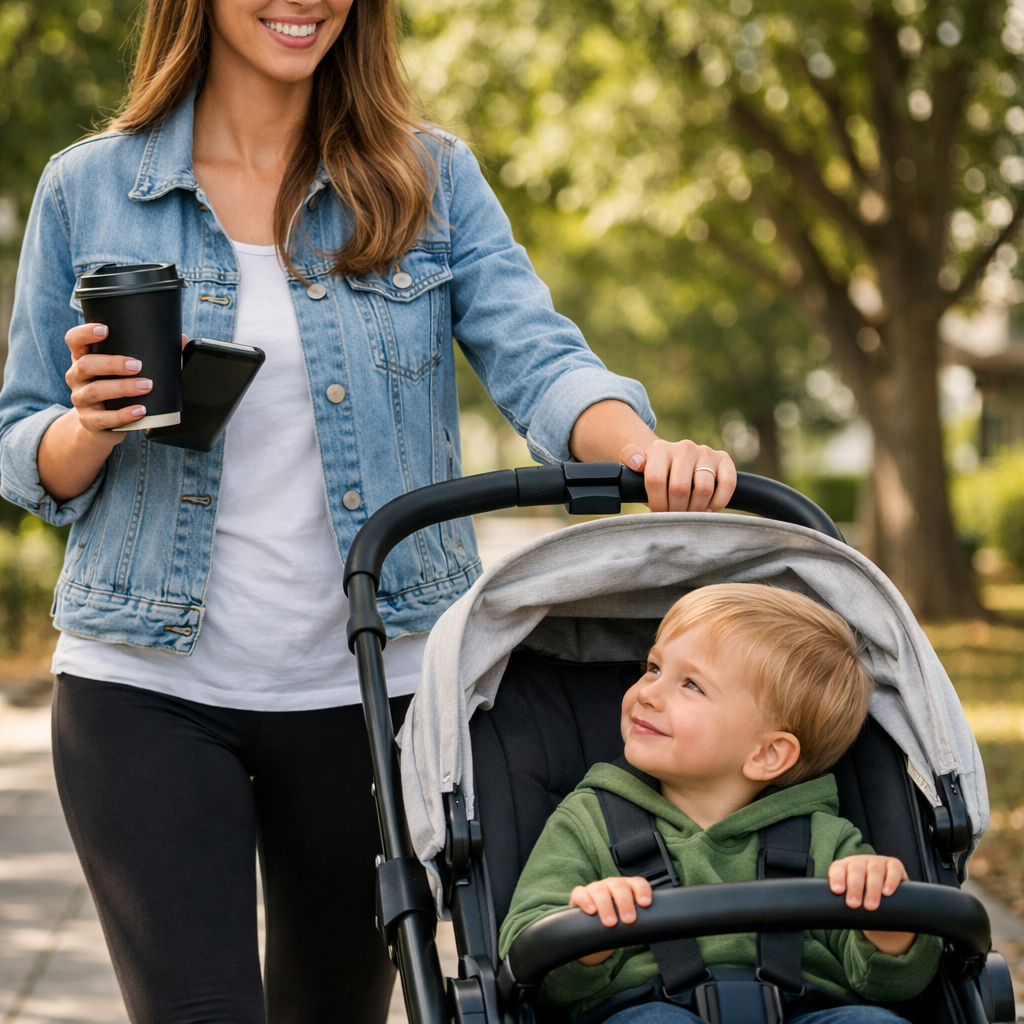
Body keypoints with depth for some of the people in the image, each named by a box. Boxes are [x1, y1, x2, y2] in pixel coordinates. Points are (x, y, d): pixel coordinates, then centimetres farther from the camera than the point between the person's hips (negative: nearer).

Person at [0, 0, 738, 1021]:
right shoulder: (85, 191, 2)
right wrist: (92, 426, -17)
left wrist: (644, 449, -30)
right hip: (147, 687, -1)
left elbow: (534, 357, -8)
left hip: (371, 688, 2)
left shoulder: (431, 179, 4)